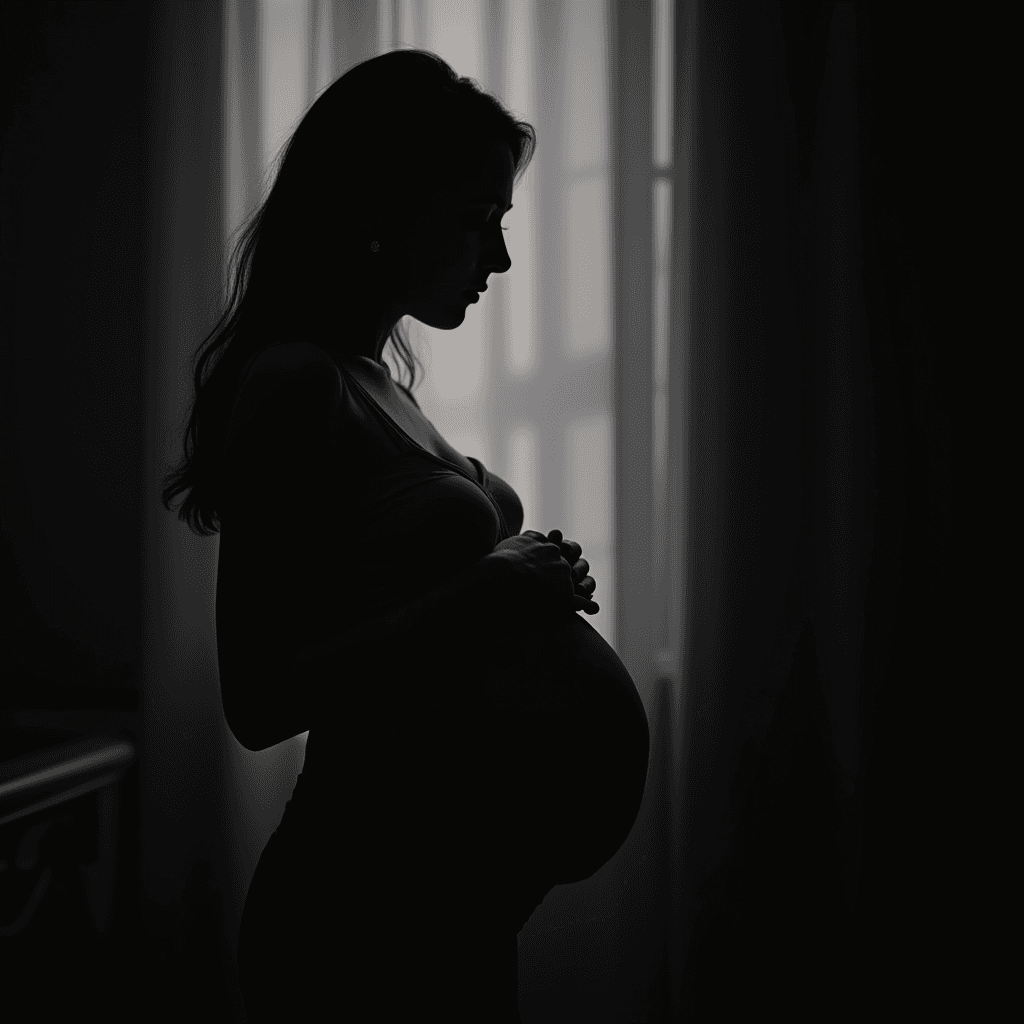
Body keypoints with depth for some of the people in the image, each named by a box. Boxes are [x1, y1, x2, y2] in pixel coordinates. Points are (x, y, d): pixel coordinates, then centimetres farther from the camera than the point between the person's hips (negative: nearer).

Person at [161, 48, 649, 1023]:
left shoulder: (376, 384, 12)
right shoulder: (295, 382, -14)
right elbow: (259, 700, -20)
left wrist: (523, 582, 8)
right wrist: (481, 593, -20)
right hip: (382, 884, -9)